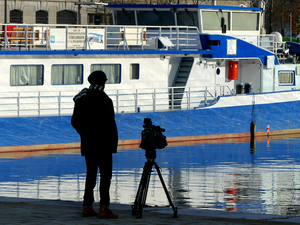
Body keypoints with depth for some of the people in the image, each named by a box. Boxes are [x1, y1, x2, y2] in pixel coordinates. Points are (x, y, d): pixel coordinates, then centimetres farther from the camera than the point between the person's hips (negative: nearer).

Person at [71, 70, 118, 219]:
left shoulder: (81, 100, 8)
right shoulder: (105, 100, -11)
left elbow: (75, 122, 14)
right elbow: (110, 124, -12)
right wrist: (113, 142, -6)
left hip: (87, 144, 6)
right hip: (103, 145, -6)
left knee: (91, 174, 13)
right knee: (105, 174, -5)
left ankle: (87, 207, 12)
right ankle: (104, 208, -13)